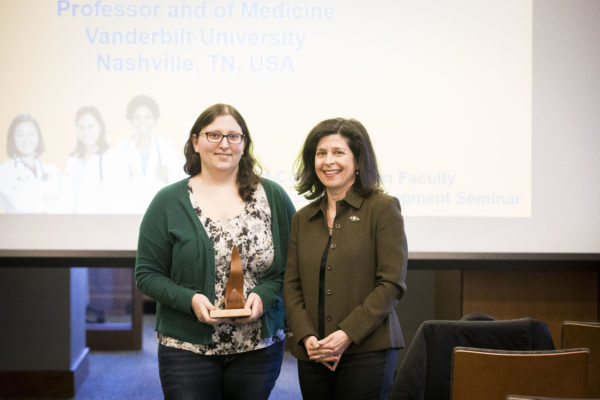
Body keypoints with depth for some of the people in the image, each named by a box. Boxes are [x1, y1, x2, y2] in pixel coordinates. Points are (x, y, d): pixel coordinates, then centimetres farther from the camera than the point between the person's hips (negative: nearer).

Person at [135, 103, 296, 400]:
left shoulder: (273, 197, 4)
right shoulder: (169, 202, 1)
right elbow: (147, 274, 0)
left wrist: (264, 295, -13)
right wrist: (190, 299, -16)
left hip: (259, 349, 2)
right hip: (188, 350, -1)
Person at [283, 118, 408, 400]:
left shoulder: (382, 209, -1)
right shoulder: (303, 219, 14)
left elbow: (392, 284, -7)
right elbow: (291, 286, 10)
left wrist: (347, 334, -14)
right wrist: (306, 337, -6)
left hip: (367, 352, -4)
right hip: (312, 355, 4)